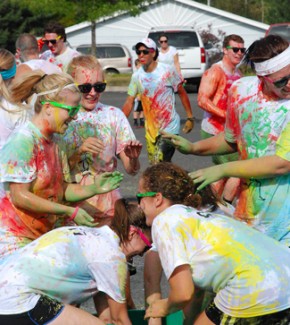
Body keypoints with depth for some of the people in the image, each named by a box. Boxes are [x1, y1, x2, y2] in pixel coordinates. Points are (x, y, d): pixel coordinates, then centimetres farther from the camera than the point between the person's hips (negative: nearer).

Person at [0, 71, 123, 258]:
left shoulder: (54, 143, 8)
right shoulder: (24, 140, -17)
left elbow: (60, 189, 9)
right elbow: (20, 196, -21)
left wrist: (93, 189, -9)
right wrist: (70, 212, -21)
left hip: (41, 235, 8)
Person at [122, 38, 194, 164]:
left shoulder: (167, 71, -10)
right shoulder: (136, 76, 1)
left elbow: (182, 93, -1)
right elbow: (129, 102, 2)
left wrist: (190, 118, -4)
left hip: (169, 127, -5)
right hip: (150, 129, 5)